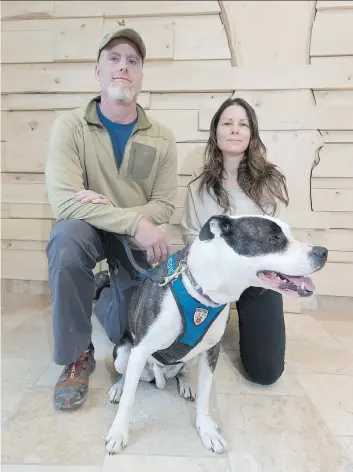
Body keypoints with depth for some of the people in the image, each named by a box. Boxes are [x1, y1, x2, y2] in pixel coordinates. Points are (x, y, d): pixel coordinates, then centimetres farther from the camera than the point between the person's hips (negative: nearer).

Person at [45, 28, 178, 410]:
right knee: (66, 236, -38)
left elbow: (165, 205, -8)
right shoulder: (70, 125, -13)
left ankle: (111, 300, 42)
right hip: (88, 231, -1)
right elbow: (64, 201, -25)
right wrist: (135, 222, -33)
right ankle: (77, 357, -14)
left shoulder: (161, 138, -6)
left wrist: (110, 208, -25)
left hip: (138, 239, 2)